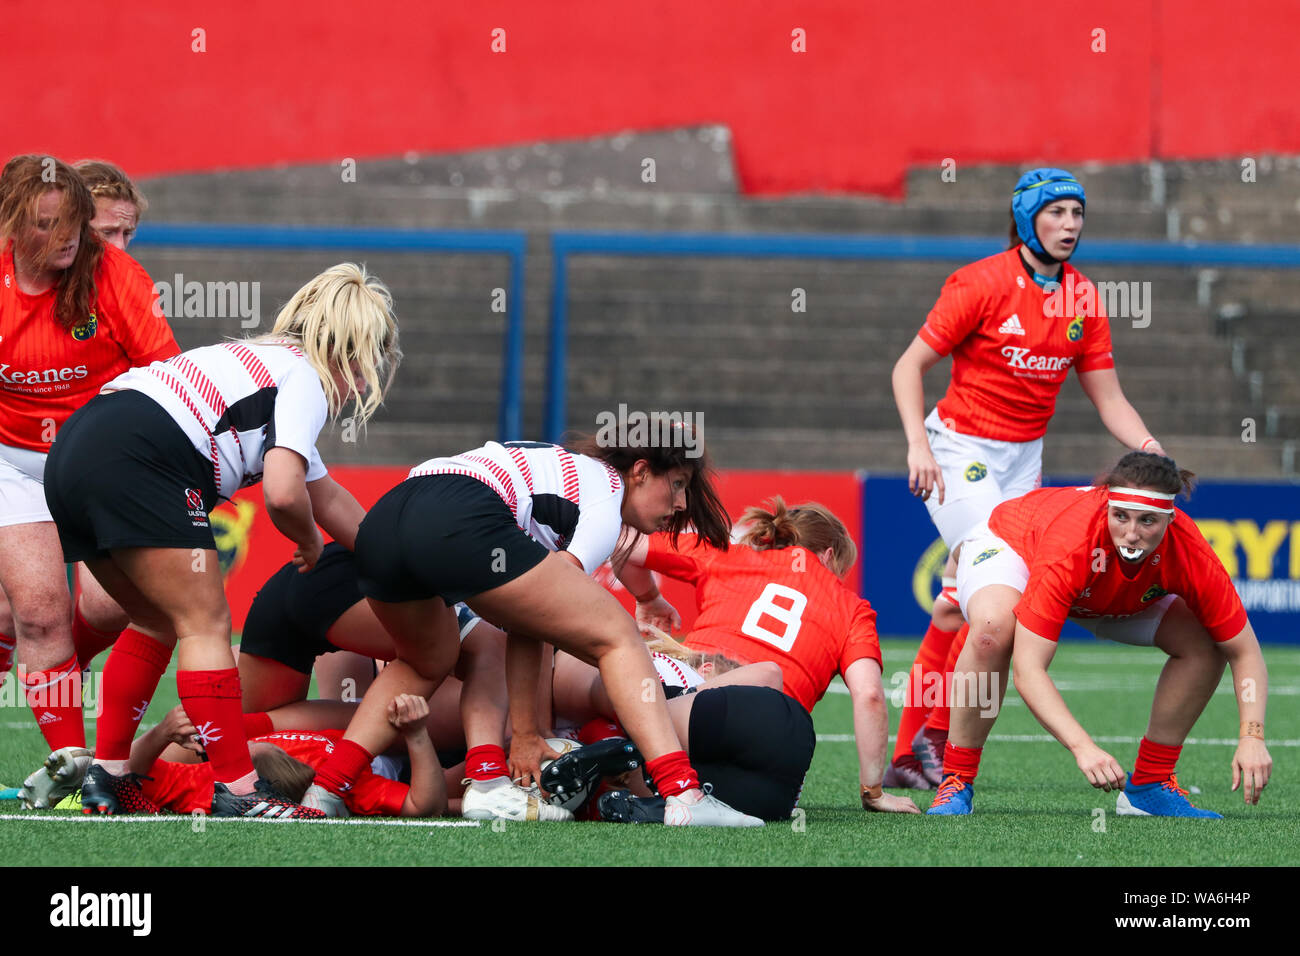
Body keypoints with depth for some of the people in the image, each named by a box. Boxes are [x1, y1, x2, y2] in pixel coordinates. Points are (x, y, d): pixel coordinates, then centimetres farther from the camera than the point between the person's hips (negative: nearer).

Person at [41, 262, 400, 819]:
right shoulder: (305, 379, 2)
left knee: (156, 623, 21)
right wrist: (311, 545, 8)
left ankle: (105, 776, 21)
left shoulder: (270, 363, 31)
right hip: (136, 461, -10)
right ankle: (237, 791, -9)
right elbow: (284, 494, -14)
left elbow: (325, 496, 39)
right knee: (205, 624, -5)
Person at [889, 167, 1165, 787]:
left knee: (959, 605, 4)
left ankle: (908, 757, 8)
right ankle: (936, 734, -7)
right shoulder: (983, 283, -13)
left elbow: (1108, 397, 5)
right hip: (961, 452, -5)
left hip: (1024, 459, 5)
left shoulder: (1081, 297, 4)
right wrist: (918, 446, -23)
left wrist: (1150, 450, -13)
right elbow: (909, 366, -10)